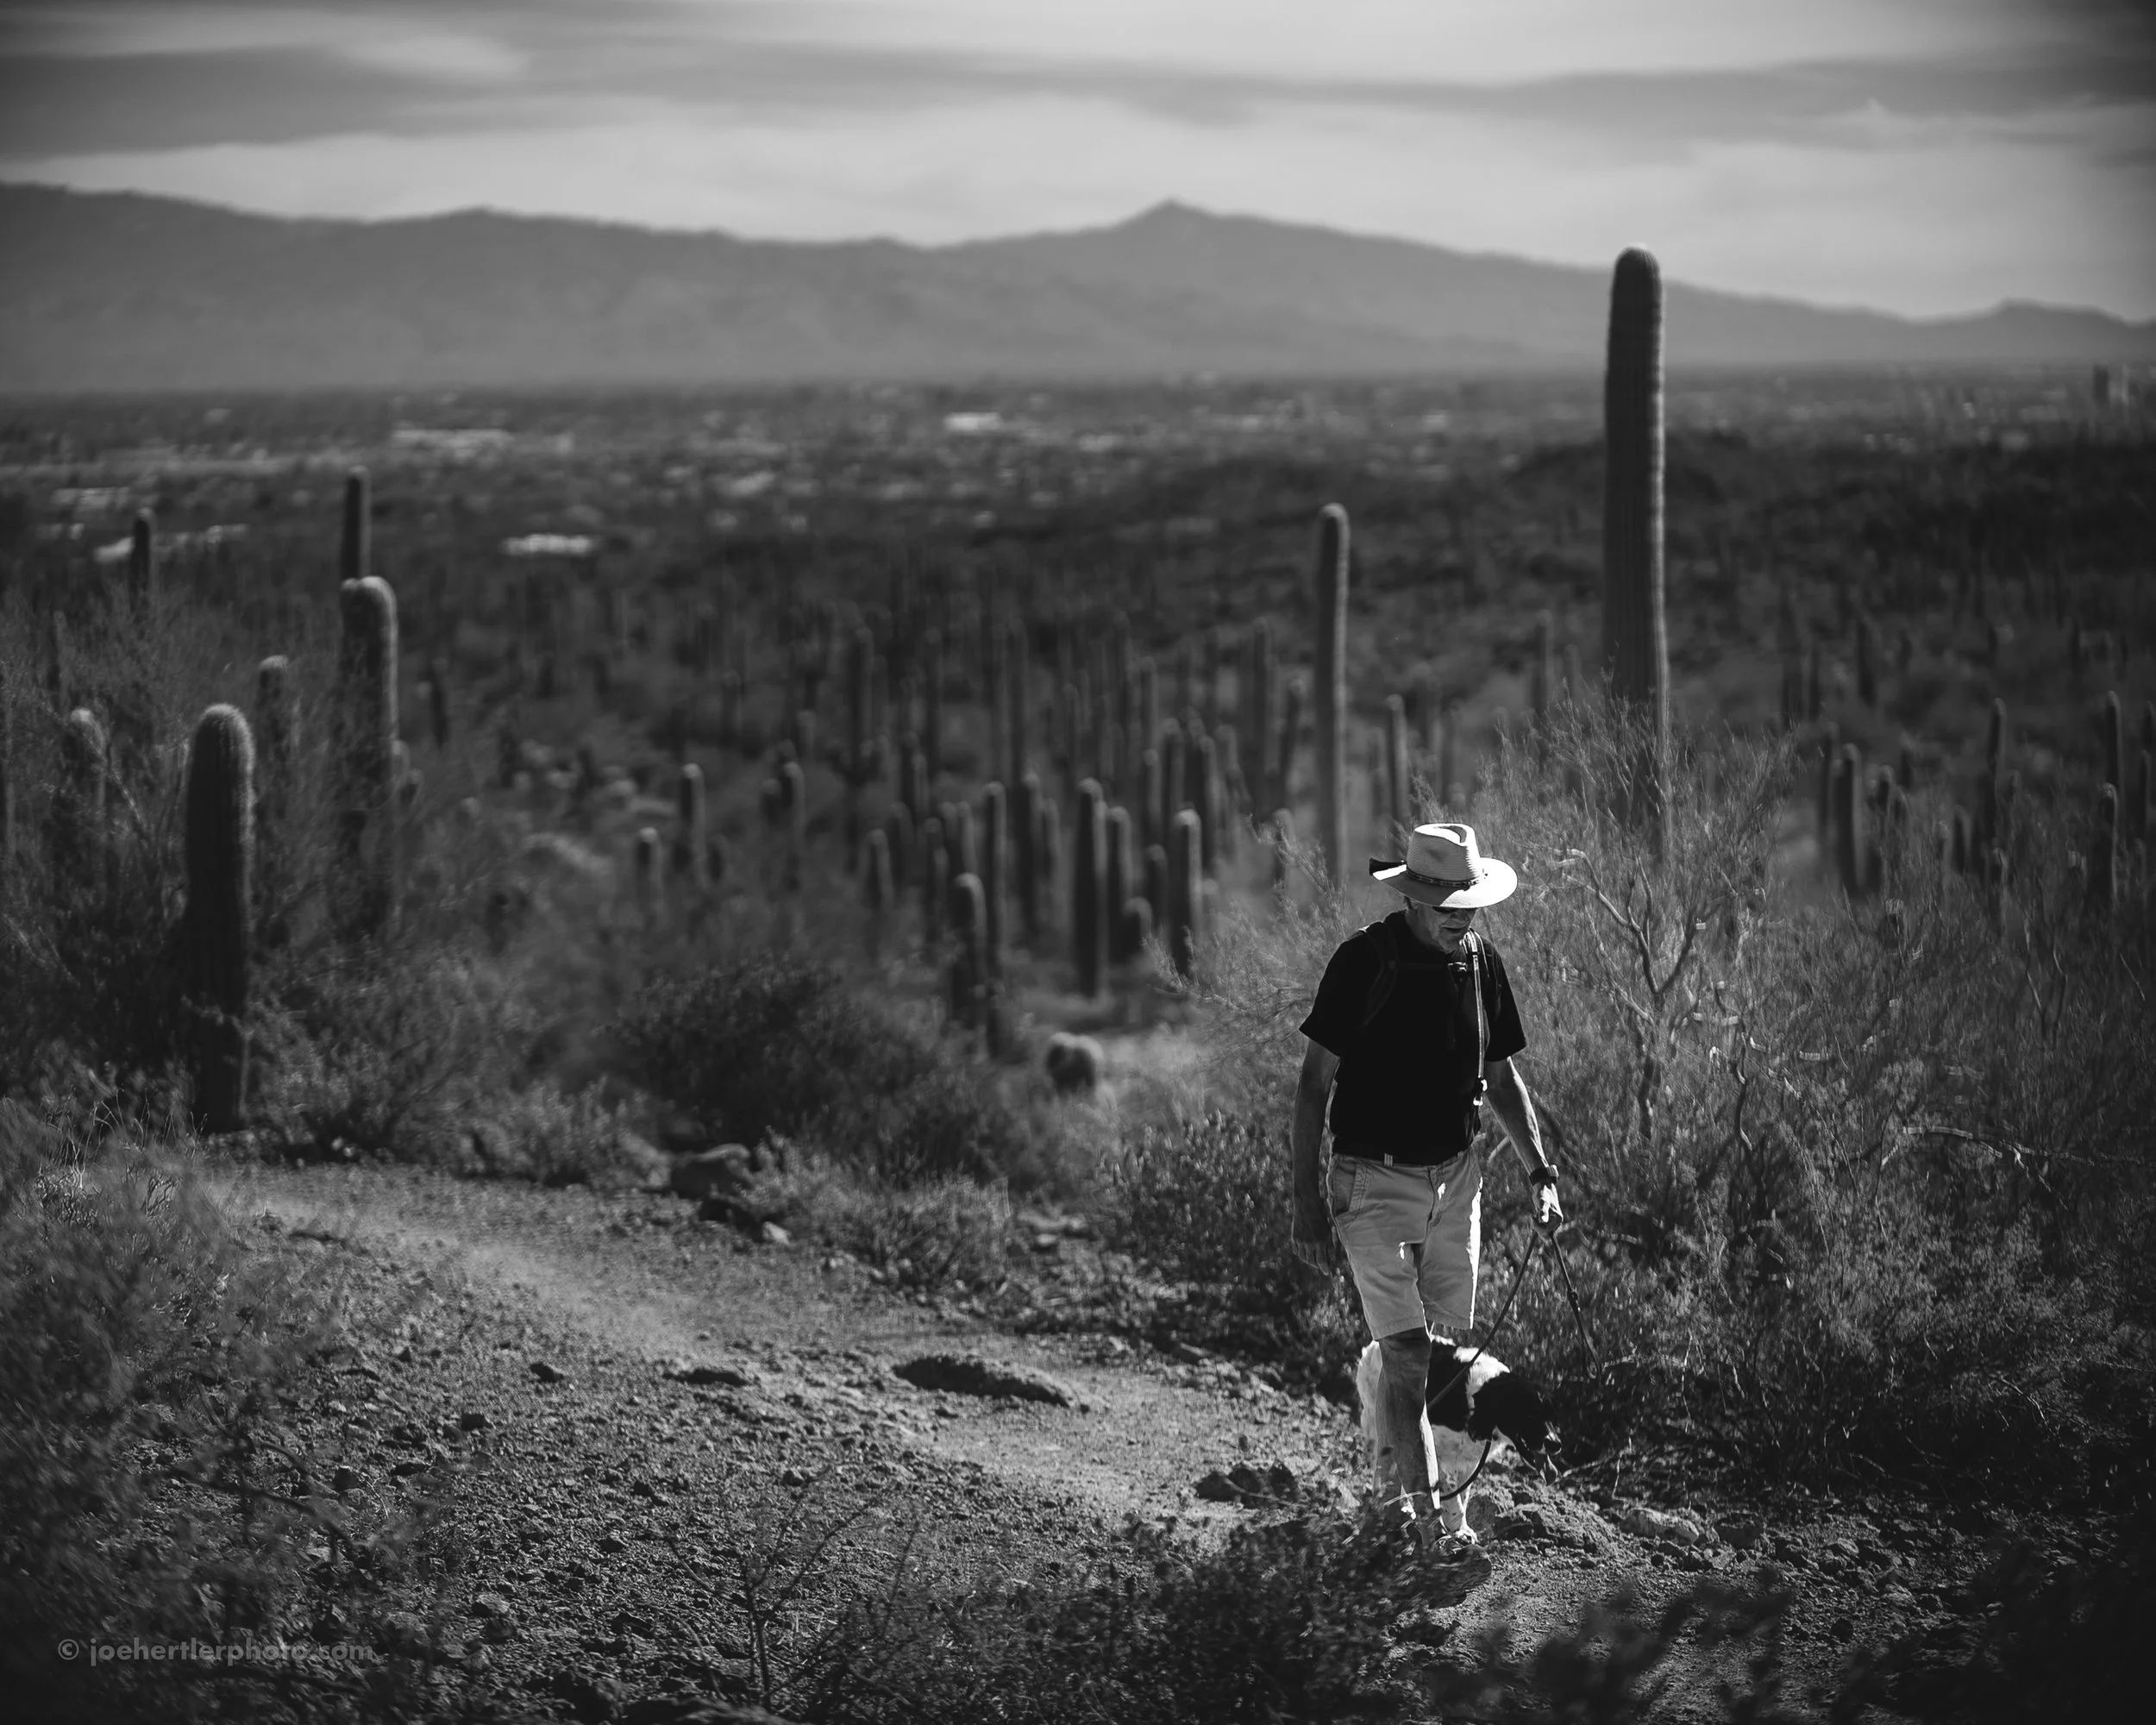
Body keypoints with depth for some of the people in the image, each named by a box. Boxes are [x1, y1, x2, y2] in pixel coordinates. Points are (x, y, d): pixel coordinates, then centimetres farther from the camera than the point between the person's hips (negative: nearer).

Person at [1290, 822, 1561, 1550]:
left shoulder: (1480, 962, 3)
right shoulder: (1364, 962, -13)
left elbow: (1502, 1076, 15)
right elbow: (1314, 1086, -9)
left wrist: (1539, 1170, 6)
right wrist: (1307, 1203, -12)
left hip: (1457, 1177, 5)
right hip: (1375, 1181, -5)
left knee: (1450, 1347, 8)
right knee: (1407, 1355, -10)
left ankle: (1394, 1478, 26)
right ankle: (1422, 1510, -7)